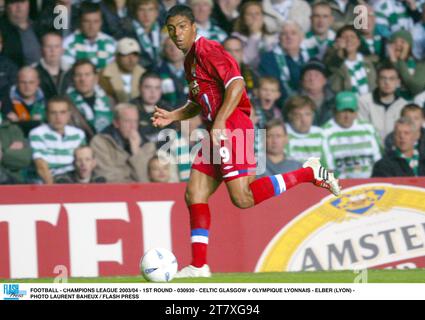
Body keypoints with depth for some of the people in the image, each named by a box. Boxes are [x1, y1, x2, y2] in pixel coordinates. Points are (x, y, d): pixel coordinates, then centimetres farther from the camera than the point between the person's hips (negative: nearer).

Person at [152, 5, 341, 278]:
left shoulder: (206, 50, -8)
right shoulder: (190, 60, 21)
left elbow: (236, 84, -19)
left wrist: (219, 123, -23)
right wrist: (172, 116, 15)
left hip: (232, 127, -10)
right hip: (218, 134, 10)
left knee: (243, 199, -18)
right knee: (194, 195, 3)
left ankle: (311, 173, -6)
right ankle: (199, 266, 4)